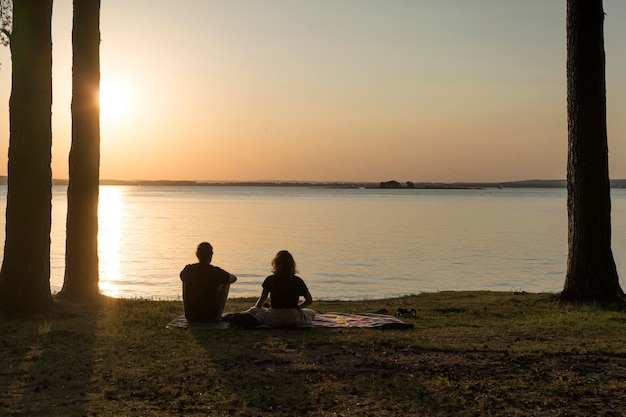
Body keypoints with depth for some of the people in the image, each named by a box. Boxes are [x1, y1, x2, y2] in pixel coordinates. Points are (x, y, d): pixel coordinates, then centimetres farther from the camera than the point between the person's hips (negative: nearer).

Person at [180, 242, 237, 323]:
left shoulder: (187, 270, -5)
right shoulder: (216, 272, -14)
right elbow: (234, 278, 6)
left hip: (190, 317, 3)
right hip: (211, 317, -3)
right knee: (225, 283, 17)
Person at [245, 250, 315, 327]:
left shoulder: (270, 280, -2)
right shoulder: (297, 281, 1)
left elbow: (262, 300, 6)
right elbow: (309, 300, 7)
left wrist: (255, 308, 28)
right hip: (294, 319, -1)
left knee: (252, 311, 24)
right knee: (311, 312, 26)